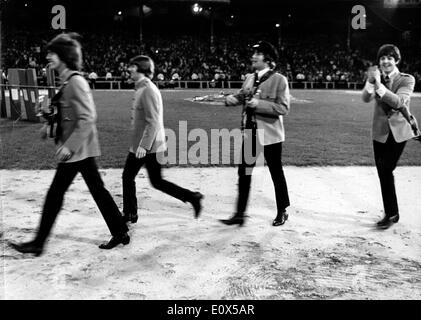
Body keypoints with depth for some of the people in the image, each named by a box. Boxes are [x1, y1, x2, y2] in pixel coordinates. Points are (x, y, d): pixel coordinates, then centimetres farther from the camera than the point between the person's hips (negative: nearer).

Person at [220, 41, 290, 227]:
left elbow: (283, 108, -16)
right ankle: (240, 214, 15)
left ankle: (282, 212, 27)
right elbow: (241, 97, 17)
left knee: (276, 173, 9)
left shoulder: (279, 80, -10)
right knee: (244, 172, 6)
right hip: (250, 134, 6)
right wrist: (230, 99, -6)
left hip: (270, 135, -5)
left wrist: (259, 104, -24)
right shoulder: (249, 78, 8)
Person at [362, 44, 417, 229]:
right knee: (384, 173, 7)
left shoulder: (407, 80, -5)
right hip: (380, 132, 3)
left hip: (398, 131, -3)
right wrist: (371, 81, -32)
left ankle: (391, 214, 8)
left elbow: (398, 101, -23)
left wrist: (379, 85, -33)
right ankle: (391, 213, 21)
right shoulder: (376, 78, 4)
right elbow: (366, 99, -14)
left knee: (386, 171, -8)